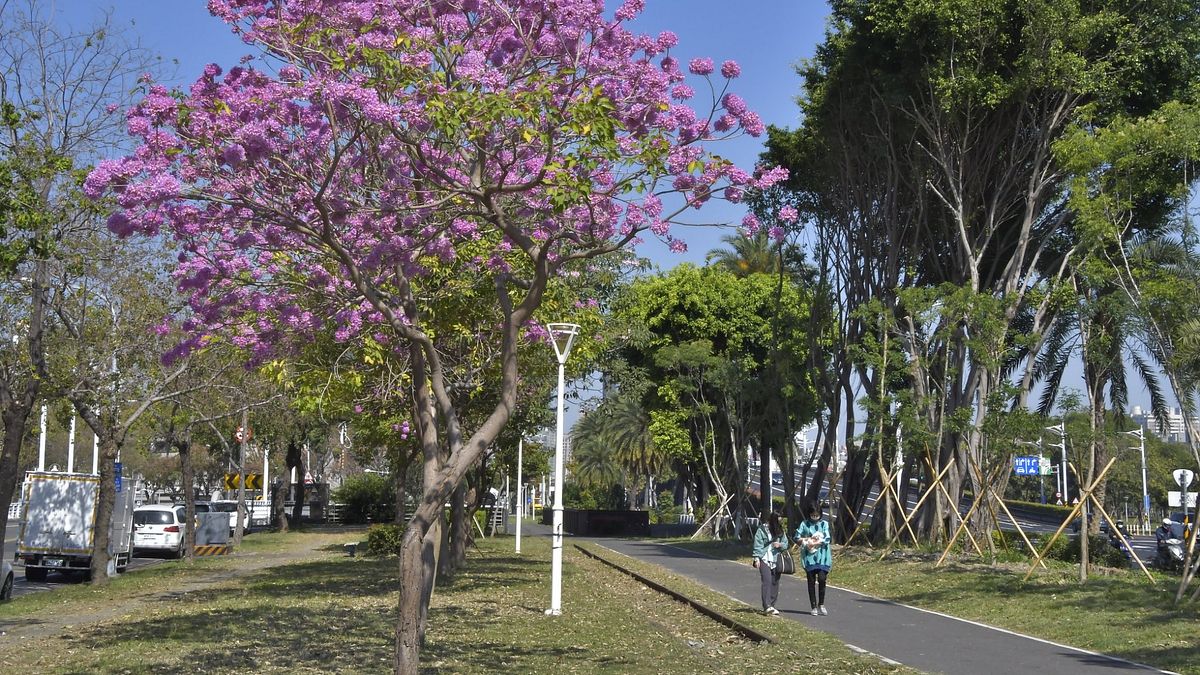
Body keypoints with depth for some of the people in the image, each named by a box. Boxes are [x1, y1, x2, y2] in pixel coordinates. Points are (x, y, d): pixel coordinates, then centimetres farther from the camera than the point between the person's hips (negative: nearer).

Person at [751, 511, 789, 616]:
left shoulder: (781, 531, 11)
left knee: (775, 583, 4)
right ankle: (767, 606, -23)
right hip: (764, 560, -5)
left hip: (776, 560, 5)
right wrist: (757, 558, -9)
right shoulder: (762, 530, -2)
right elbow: (757, 545, -3)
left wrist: (780, 545, -7)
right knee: (767, 581, -16)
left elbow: (786, 544, 15)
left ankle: (771, 605, 12)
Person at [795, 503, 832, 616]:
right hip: (809, 557, 1)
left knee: (822, 578, -14)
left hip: (822, 557, -1)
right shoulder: (804, 524, 8)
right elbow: (797, 538, 6)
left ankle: (821, 605, 1)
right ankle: (814, 607, 9)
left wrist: (813, 543, -11)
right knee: (811, 581, 2)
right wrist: (806, 540, -11)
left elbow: (826, 540, -4)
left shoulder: (824, 524, 6)